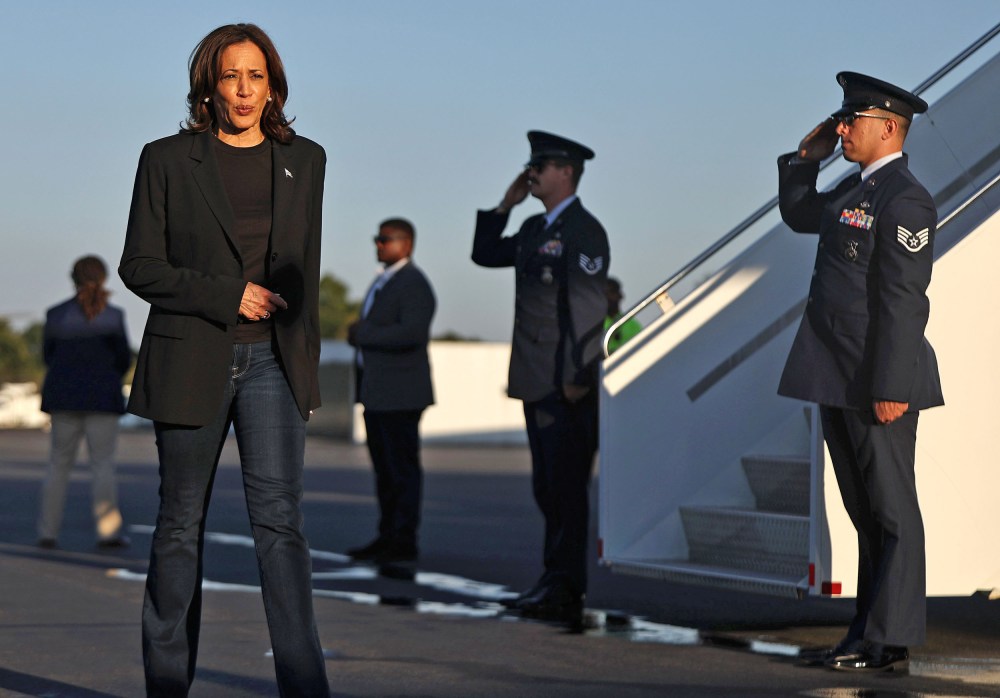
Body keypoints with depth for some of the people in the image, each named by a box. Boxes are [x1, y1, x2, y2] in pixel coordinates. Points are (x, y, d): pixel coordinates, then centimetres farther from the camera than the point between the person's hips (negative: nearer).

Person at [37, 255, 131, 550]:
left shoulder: (55, 315, -1)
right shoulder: (113, 316, -7)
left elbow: (48, 356, 6)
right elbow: (124, 359, -2)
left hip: (63, 396, 2)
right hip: (102, 398, -2)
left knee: (59, 464, 9)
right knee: (103, 464, 0)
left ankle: (48, 532, 6)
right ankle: (108, 531, -5)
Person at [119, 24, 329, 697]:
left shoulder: (304, 161, 9)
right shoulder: (168, 160, 0)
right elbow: (139, 265, -2)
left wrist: (307, 359, 13)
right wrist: (227, 295, -12)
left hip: (273, 362, 2)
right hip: (191, 362, -1)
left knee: (279, 515, -9)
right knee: (182, 521, 6)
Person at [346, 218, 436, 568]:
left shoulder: (413, 285, -12)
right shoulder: (382, 282, 18)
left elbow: (412, 332, -25)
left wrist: (362, 334, -18)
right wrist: (359, 334, 9)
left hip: (399, 394, -10)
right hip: (376, 393, 10)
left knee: (403, 469, -6)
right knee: (383, 469, 12)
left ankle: (405, 542, -3)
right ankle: (387, 536, 18)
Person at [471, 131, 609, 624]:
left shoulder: (584, 231, -11)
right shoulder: (535, 229, 16)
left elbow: (588, 308, -16)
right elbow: (484, 255, 25)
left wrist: (576, 377, -19)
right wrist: (505, 205, 14)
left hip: (568, 385, -9)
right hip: (537, 382, 9)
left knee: (566, 488, -6)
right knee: (547, 489, 12)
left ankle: (565, 591, -4)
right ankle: (555, 583, 18)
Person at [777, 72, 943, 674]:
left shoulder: (904, 200, -15)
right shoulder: (854, 189, 14)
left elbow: (902, 300, -20)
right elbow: (798, 215, 33)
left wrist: (890, 387, -23)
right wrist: (807, 158, 17)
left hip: (879, 383, -10)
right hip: (840, 378, 10)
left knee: (893, 512, -4)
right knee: (866, 512, 13)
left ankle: (890, 643, -1)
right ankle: (871, 631, 20)